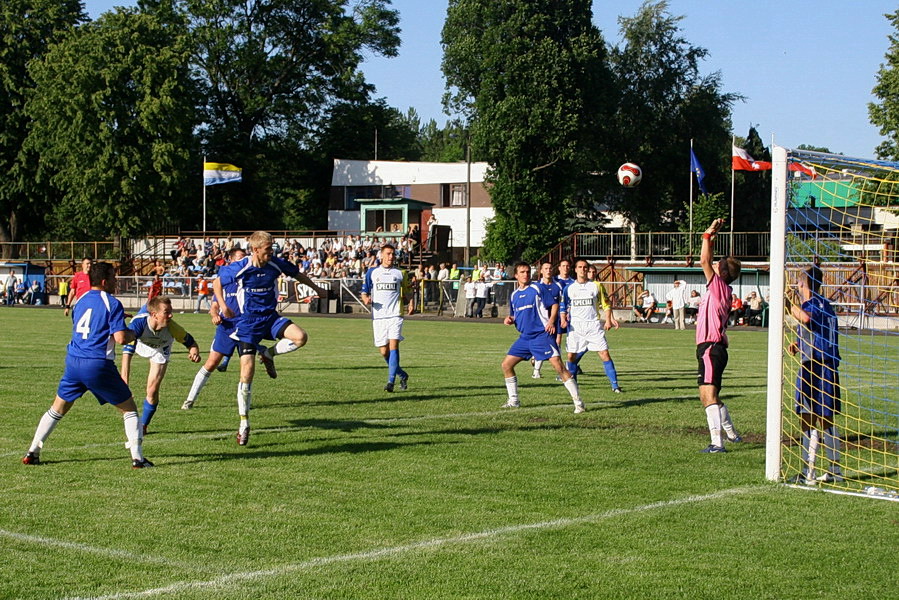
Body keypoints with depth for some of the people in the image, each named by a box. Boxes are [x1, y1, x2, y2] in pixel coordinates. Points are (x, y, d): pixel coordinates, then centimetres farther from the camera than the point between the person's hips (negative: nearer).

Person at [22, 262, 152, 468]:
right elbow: (120, 337, -16)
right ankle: (137, 457, 3)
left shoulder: (80, 300, 14)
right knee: (128, 408, 8)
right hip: (99, 365, -6)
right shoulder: (112, 304, -8)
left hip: (73, 361, 6)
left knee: (57, 409, 19)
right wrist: (133, 333, 7)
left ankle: (32, 453, 18)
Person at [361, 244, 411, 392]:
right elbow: (364, 292, 12)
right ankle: (403, 375, 24)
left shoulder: (400, 273, 9)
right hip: (378, 316, 2)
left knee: (393, 345, -17)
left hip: (395, 315, -2)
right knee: (384, 351, 2)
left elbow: (406, 292, 17)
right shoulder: (372, 272, 9)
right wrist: (366, 299, -10)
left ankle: (391, 381, -19)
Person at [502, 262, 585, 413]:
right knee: (506, 365, 4)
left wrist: (551, 321, -17)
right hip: (524, 337, 7)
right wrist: (510, 319, 1)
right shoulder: (514, 295, 14)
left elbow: (554, 304, -3)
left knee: (558, 366, -14)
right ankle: (513, 401, 18)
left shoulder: (537, 289, -3)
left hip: (542, 334, -7)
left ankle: (578, 402, -11)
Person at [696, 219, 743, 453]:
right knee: (710, 396, 22)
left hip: (711, 348, -11)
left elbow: (704, 261, -18)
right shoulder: (720, 290, 15)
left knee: (708, 395, -17)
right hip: (711, 348, 11)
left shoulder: (719, 287, -10)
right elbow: (707, 262, 30)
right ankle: (731, 433, 37)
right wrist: (710, 238, 27)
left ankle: (717, 442, -24)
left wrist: (708, 235, -14)